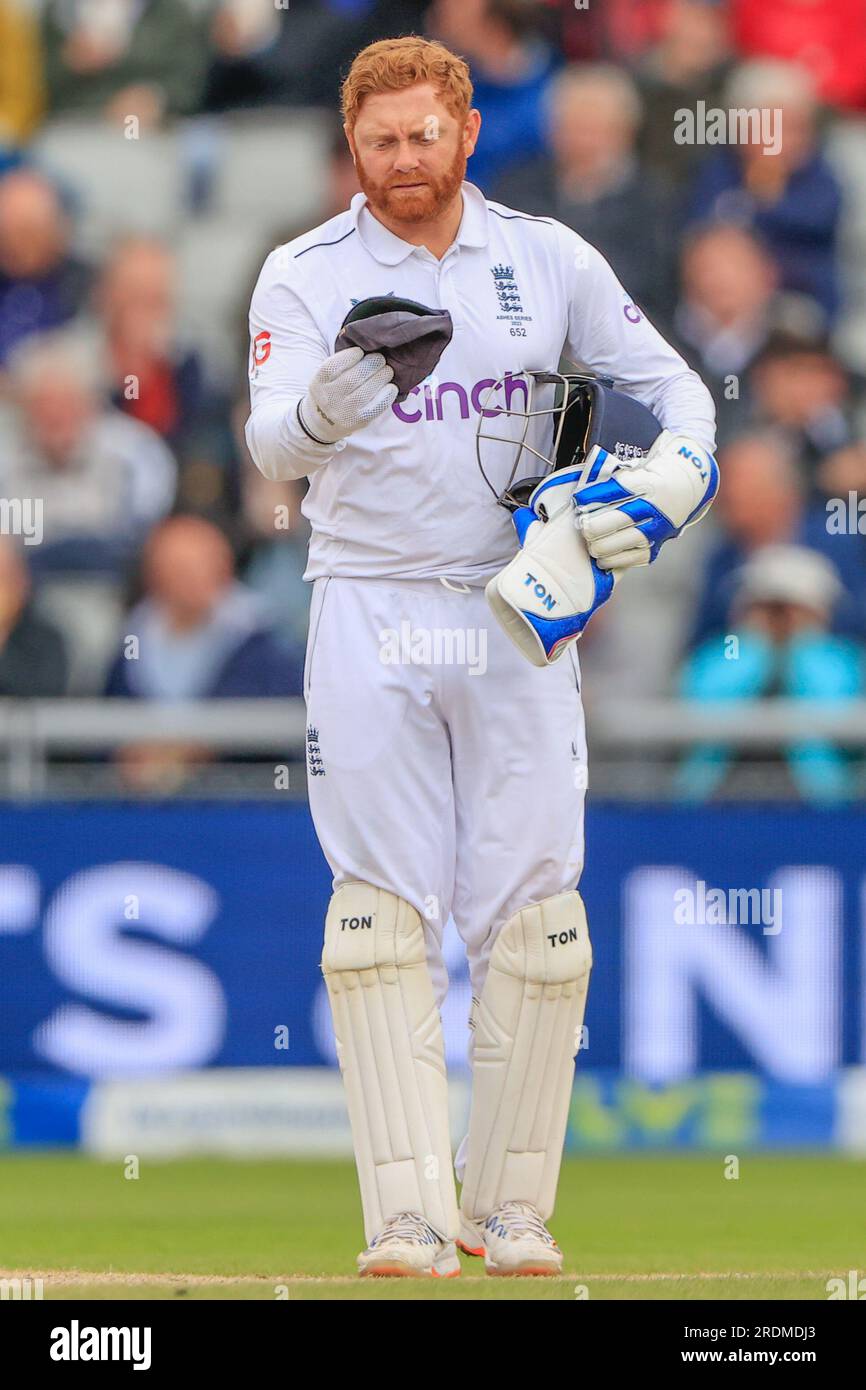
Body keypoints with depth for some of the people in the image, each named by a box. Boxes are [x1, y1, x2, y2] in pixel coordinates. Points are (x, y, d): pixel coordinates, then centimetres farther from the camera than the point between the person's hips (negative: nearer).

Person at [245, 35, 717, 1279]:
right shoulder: (305, 276, -3)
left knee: (534, 913, -1)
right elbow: (271, 446, -18)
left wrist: (653, 499, -12)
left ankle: (511, 1201, 8)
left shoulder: (548, 259, 4)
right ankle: (409, 1212, -9)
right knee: (383, 909, -7)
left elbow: (677, 393, 8)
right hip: (370, 617, -2)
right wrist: (323, 410, -41)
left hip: (519, 616, 2)